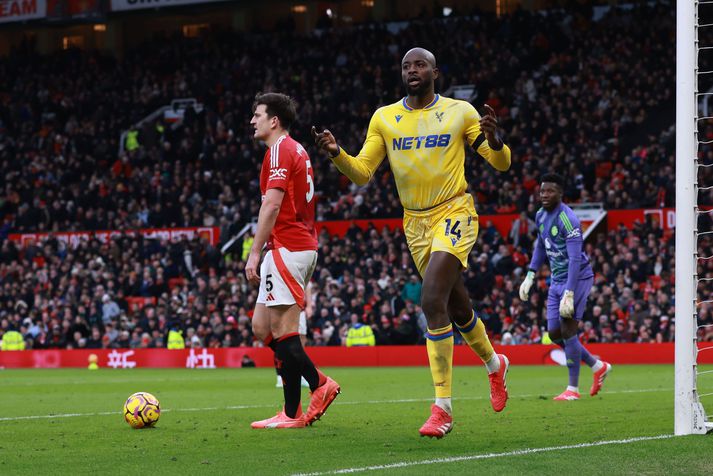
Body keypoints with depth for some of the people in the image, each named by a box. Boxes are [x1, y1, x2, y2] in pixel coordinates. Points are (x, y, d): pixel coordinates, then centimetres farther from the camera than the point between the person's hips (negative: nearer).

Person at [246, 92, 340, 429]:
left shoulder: (280, 150, -10)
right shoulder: (297, 150, 21)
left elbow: (272, 204, -19)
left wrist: (255, 253, -20)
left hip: (286, 248, -10)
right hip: (302, 246, 10)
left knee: (282, 330, -7)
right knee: (262, 327, 10)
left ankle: (292, 413, -6)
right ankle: (319, 385, 7)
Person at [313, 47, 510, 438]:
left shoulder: (459, 112, -2)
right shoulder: (384, 118, 5)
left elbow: (501, 163, 0)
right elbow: (362, 172, 4)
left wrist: (493, 139, -23)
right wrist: (337, 153, -16)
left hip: (454, 213, -4)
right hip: (415, 222, 5)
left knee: (432, 301, -22)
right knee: (457, 309, 14)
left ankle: (442, 407, -19)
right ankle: (494, 365, 45)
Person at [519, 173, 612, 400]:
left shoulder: (568, 220, -22)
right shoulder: (541, 215, 6)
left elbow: (575, 259, -26)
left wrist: (568, 295, -31)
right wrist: (530, 276, 17)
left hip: (577, 278, -9)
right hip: (557, 280, 9)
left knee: (567, 329, -11)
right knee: (555, 334, 6)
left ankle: (573, 389, -2)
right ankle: (598, 367, 24)